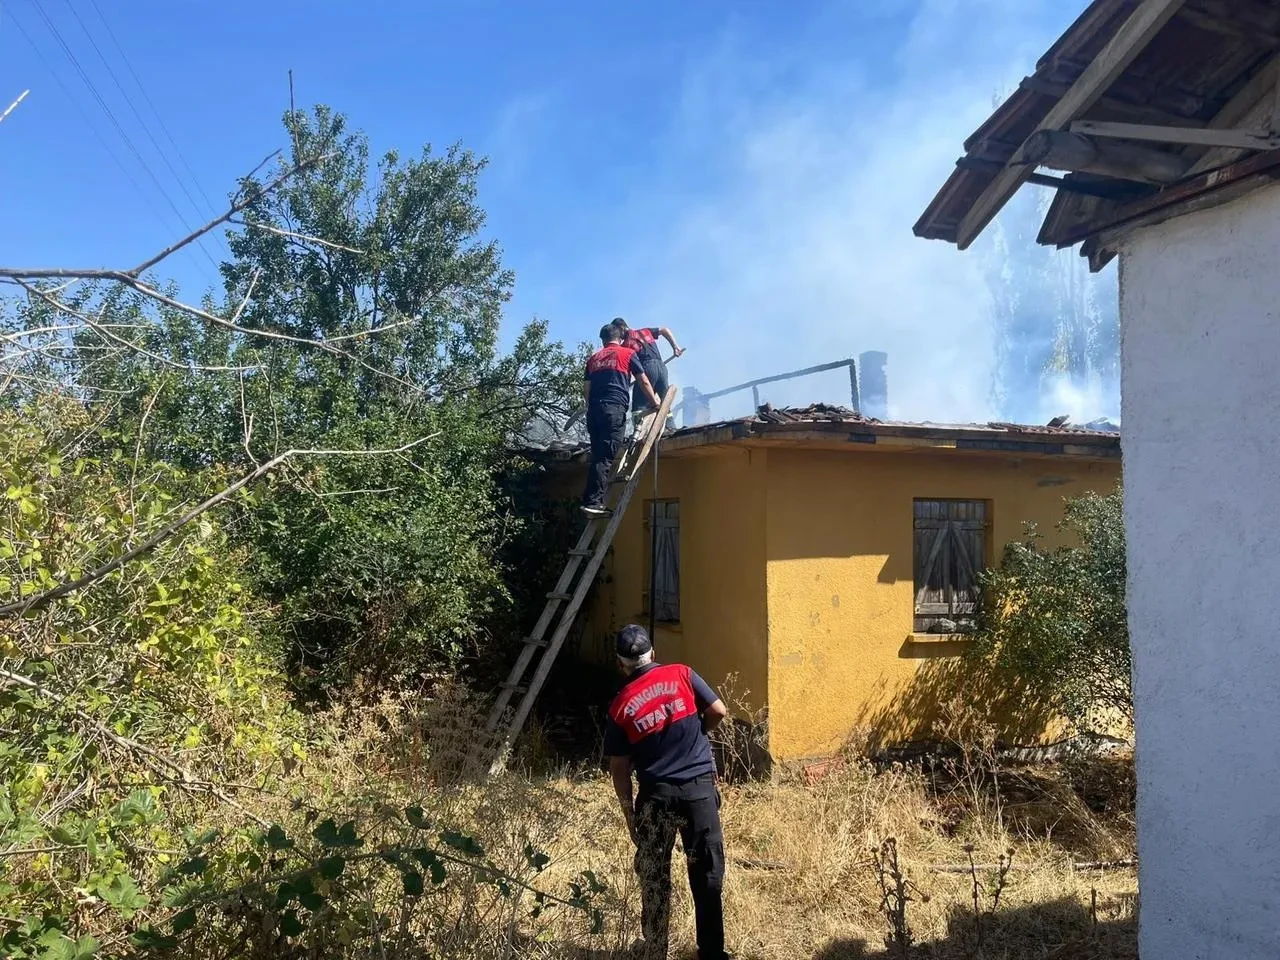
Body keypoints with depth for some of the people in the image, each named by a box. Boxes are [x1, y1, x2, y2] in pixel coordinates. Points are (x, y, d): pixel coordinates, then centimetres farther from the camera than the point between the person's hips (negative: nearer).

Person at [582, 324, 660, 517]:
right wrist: (655, 403, 23)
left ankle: (592, 500, 4)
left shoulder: (593, 358, 21)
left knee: (597, 457, 9)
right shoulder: (628, 354, 10)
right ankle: (593, 501, -19)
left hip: (594, 410, 5)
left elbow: (586, 390, 18)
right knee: (606, 458, -11)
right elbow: (644, 382, 11)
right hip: (614, 409, -5)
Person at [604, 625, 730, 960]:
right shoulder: (680, 674, 1)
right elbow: (718, 711, 0)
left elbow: (619, 770, 4)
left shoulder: (620, 706, 1)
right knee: (707, 874, 10)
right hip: (700, 788, 0)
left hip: (655, 795, 0)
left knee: (654, 880, 13)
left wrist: (629, 814, 14)